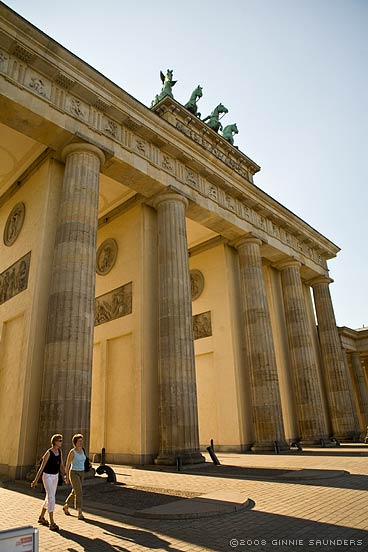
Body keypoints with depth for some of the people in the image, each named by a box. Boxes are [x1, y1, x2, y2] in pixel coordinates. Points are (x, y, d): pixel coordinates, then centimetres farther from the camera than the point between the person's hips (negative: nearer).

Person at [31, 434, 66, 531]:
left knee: (49, 497, 16)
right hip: (47, 476, -7)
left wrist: (65, 475, -5)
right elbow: (42, 467, -15)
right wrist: (36, 480, -10)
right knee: (51, 498, -11)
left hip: (55, 476, 7)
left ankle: (41, 517, 35)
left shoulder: (59, 451, 1)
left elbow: (61, 465, 6)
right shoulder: (48, 453, -21)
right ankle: (52, 523, -7)